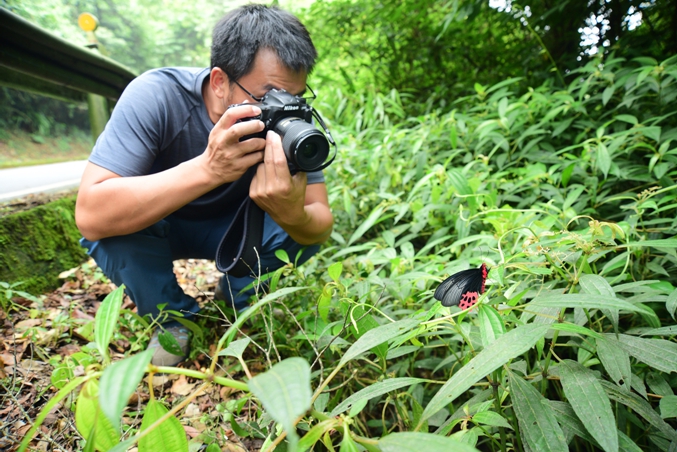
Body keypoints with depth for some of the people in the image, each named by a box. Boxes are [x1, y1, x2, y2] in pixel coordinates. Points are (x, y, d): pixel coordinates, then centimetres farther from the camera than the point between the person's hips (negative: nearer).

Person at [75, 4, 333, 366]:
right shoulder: (156, 95, -31)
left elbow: (322, 225, -25)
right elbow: (90, 216, -40)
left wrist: (293, 214, -50)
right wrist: (207, 168, -52)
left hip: (230, 227, 2)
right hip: (151, 228, -2)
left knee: (303, 230, -22)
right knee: (112, 223, -33)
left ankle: (234, 299, 8)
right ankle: (173, 317, -3)